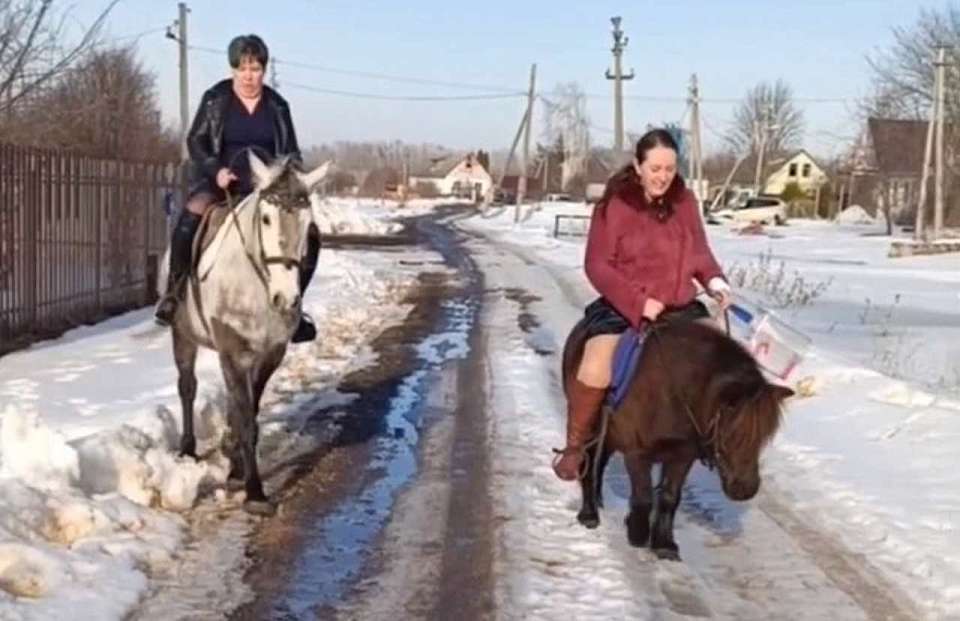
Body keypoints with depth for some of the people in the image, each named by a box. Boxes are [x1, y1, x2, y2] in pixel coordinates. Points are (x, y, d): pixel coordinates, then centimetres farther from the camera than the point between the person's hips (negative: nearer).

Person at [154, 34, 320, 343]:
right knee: (190, 219, -34)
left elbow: (291, 152, 12)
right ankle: (174, 293, -18)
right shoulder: (215, 99, 1)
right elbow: (195, 142, 0)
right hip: (218, 181, -3)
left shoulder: (277, 106, 8)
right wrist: (215, 170, -17)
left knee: (308, 232, -17)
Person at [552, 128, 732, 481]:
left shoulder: (685, 201, 5)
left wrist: (715, 281, -6)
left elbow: (700, 252, 16)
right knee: (597, 368, -27)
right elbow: (597, 266, -11)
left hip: (681, 306, 5)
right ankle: (575, 446, -5)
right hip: (623, 308, -5)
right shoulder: (615, 205, -9)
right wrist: (638, 302, -21)